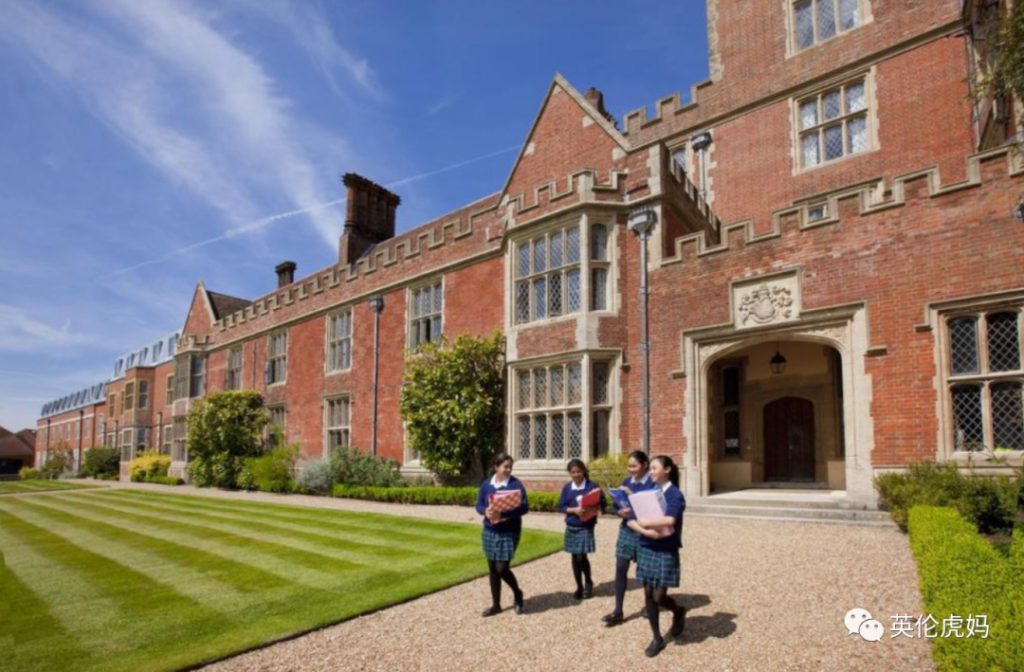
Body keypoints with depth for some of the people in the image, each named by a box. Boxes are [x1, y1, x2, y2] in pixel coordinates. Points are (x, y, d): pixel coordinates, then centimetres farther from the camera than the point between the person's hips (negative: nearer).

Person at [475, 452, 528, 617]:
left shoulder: (516, 484, -10)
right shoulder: (486, 484, 2)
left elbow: (524, 508, -16)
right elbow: (479, 505, 7)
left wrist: (503, 513, -29)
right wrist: (485, 511, -17)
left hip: (509, 533, -4)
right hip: (490, 532, 4)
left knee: (502, 569, -6)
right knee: (492, 569, 11)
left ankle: (517, 593, 23)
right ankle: (496, 605, 25)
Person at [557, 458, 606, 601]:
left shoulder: (592, 486, -6)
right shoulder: (567, 488, 2)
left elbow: (602, 504, -2)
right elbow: (561, 506, 0)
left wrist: (593, 509, -22)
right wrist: (574, 510, -16)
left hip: (586, 527, -3)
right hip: (571, 527, 3)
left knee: (581, 557, -6)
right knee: (575, 557, 8)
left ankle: (589, 583, 19)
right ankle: (579, 587, 21)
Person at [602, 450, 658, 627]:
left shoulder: (653, 483, -11)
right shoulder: (626, 482, 6)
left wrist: (631, 494, -24)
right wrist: (620, 512, -12)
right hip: (626, 529, 5)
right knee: (621, 568, 1)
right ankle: (618, 612, 5)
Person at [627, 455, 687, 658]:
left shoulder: (675, 494, -12)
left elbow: (670, 520, -29)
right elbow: (631, 520, 0)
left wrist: (646, 522, -17)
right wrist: (646, 531, -18)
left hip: (666, 552, -5)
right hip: (646, 550, 5)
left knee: (659, 597, -1)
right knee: (648, 595, 8)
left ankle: (679, 612, 32)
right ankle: (657, 638, 23)